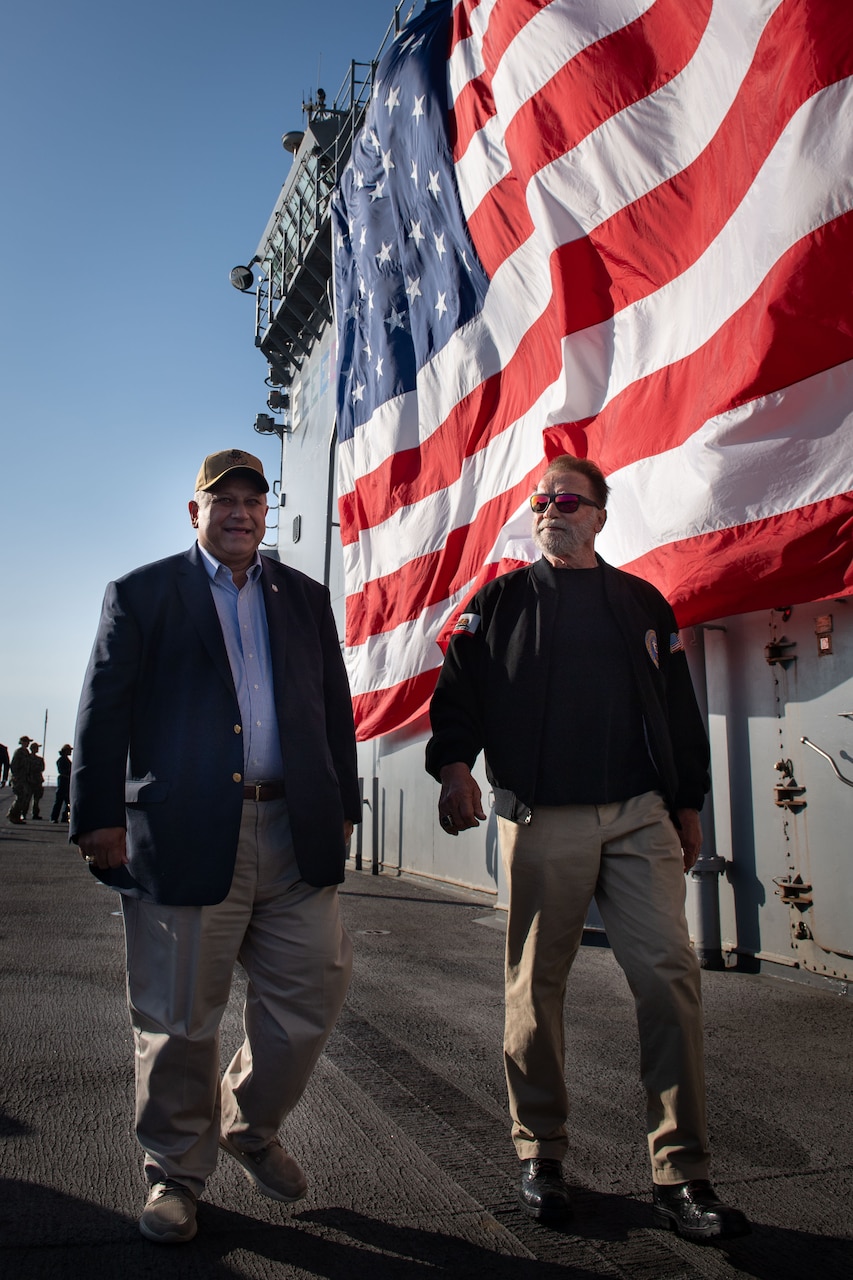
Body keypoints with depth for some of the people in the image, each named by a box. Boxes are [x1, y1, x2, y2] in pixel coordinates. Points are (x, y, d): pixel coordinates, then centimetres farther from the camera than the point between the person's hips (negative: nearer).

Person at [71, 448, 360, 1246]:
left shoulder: (304, 598, 16)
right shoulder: (143, 593, 6)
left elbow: (335, 707, 15)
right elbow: (103, 709, 0)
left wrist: (342, 806, 10)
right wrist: (98, 815, -8)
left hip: (294, 832, 4)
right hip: (186, 835, -3)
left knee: (310, 992, 7)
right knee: (179, 1017, 7)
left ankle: (250, 1126, 34)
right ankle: (175, 1173, 29)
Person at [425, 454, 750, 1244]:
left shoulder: (642, 603, 16)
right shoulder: (500, 602, 10)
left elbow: (679, 708, 17)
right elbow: (457, 691, 3)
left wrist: (687, 804, 14)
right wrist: (454, 765, -14)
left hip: (640, 819, 2)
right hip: (541, 822, -2)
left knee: (670, 978, -4)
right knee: (536, 987, 5)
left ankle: (680, 1178, 8)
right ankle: (540, 1156, 23)